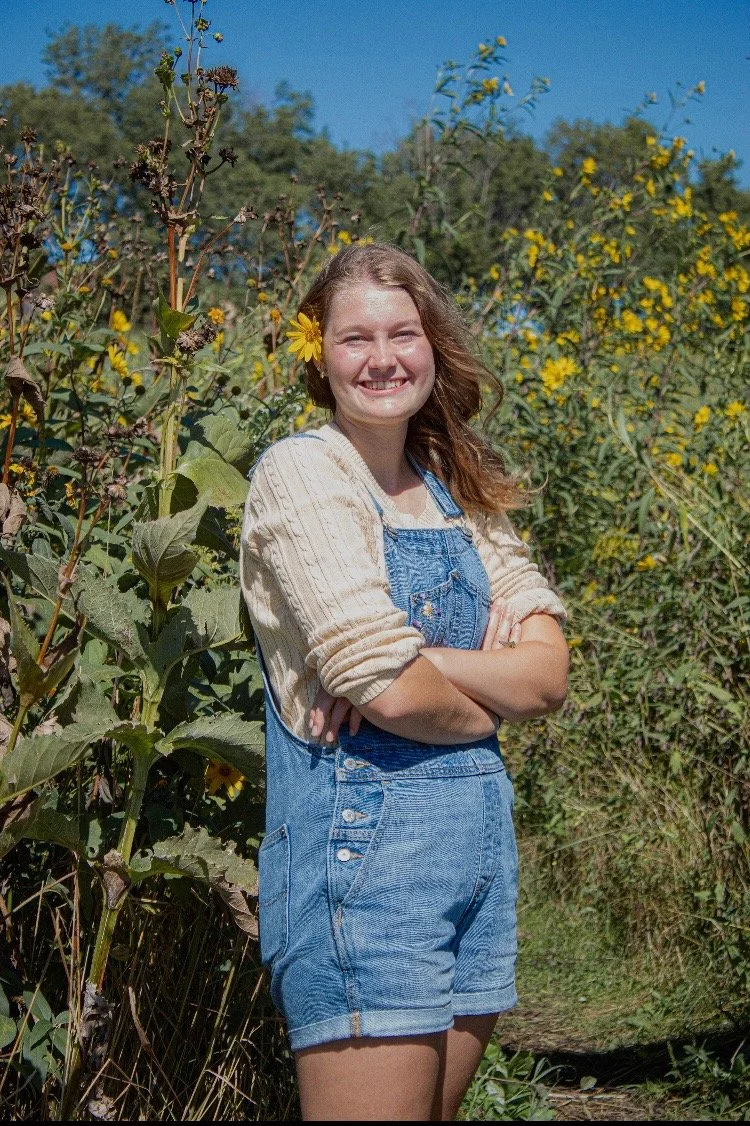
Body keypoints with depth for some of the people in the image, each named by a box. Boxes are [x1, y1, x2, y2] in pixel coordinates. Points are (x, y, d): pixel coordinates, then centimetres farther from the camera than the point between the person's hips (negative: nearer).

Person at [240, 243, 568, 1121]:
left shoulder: (458, 491, 12)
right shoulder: (300, 470, -8)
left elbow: (549, 670, 1)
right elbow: (391, 691, -18)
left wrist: (420, 660, -14)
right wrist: (485, 699, 0)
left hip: (478, 841, 7)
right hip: (358, 835, -7)